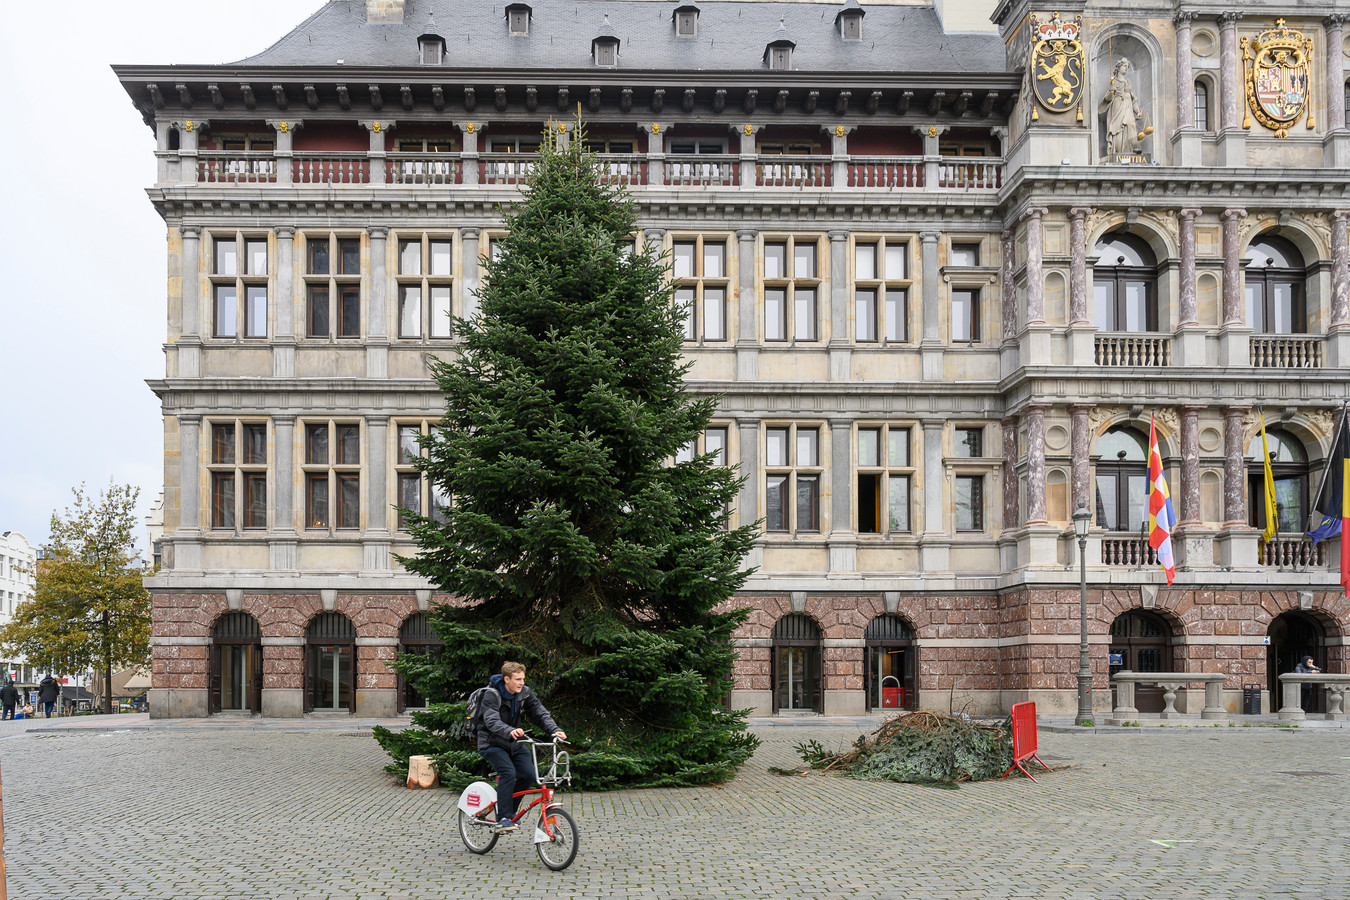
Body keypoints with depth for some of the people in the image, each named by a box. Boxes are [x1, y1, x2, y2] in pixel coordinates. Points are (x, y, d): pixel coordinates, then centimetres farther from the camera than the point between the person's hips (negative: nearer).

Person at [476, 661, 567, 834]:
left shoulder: (525, 693, -2)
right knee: (508, 773, -28)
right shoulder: (491, 696, -19)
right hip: (492, 744, -5)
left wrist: (555, 730, -26)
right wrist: (510, 731, -53)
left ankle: (509, 810, 10)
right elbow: (492, 721, -34)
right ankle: (503, 819, -23)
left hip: (514, 744, 5)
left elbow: (540, 713, -7)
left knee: (528, 775, -13)